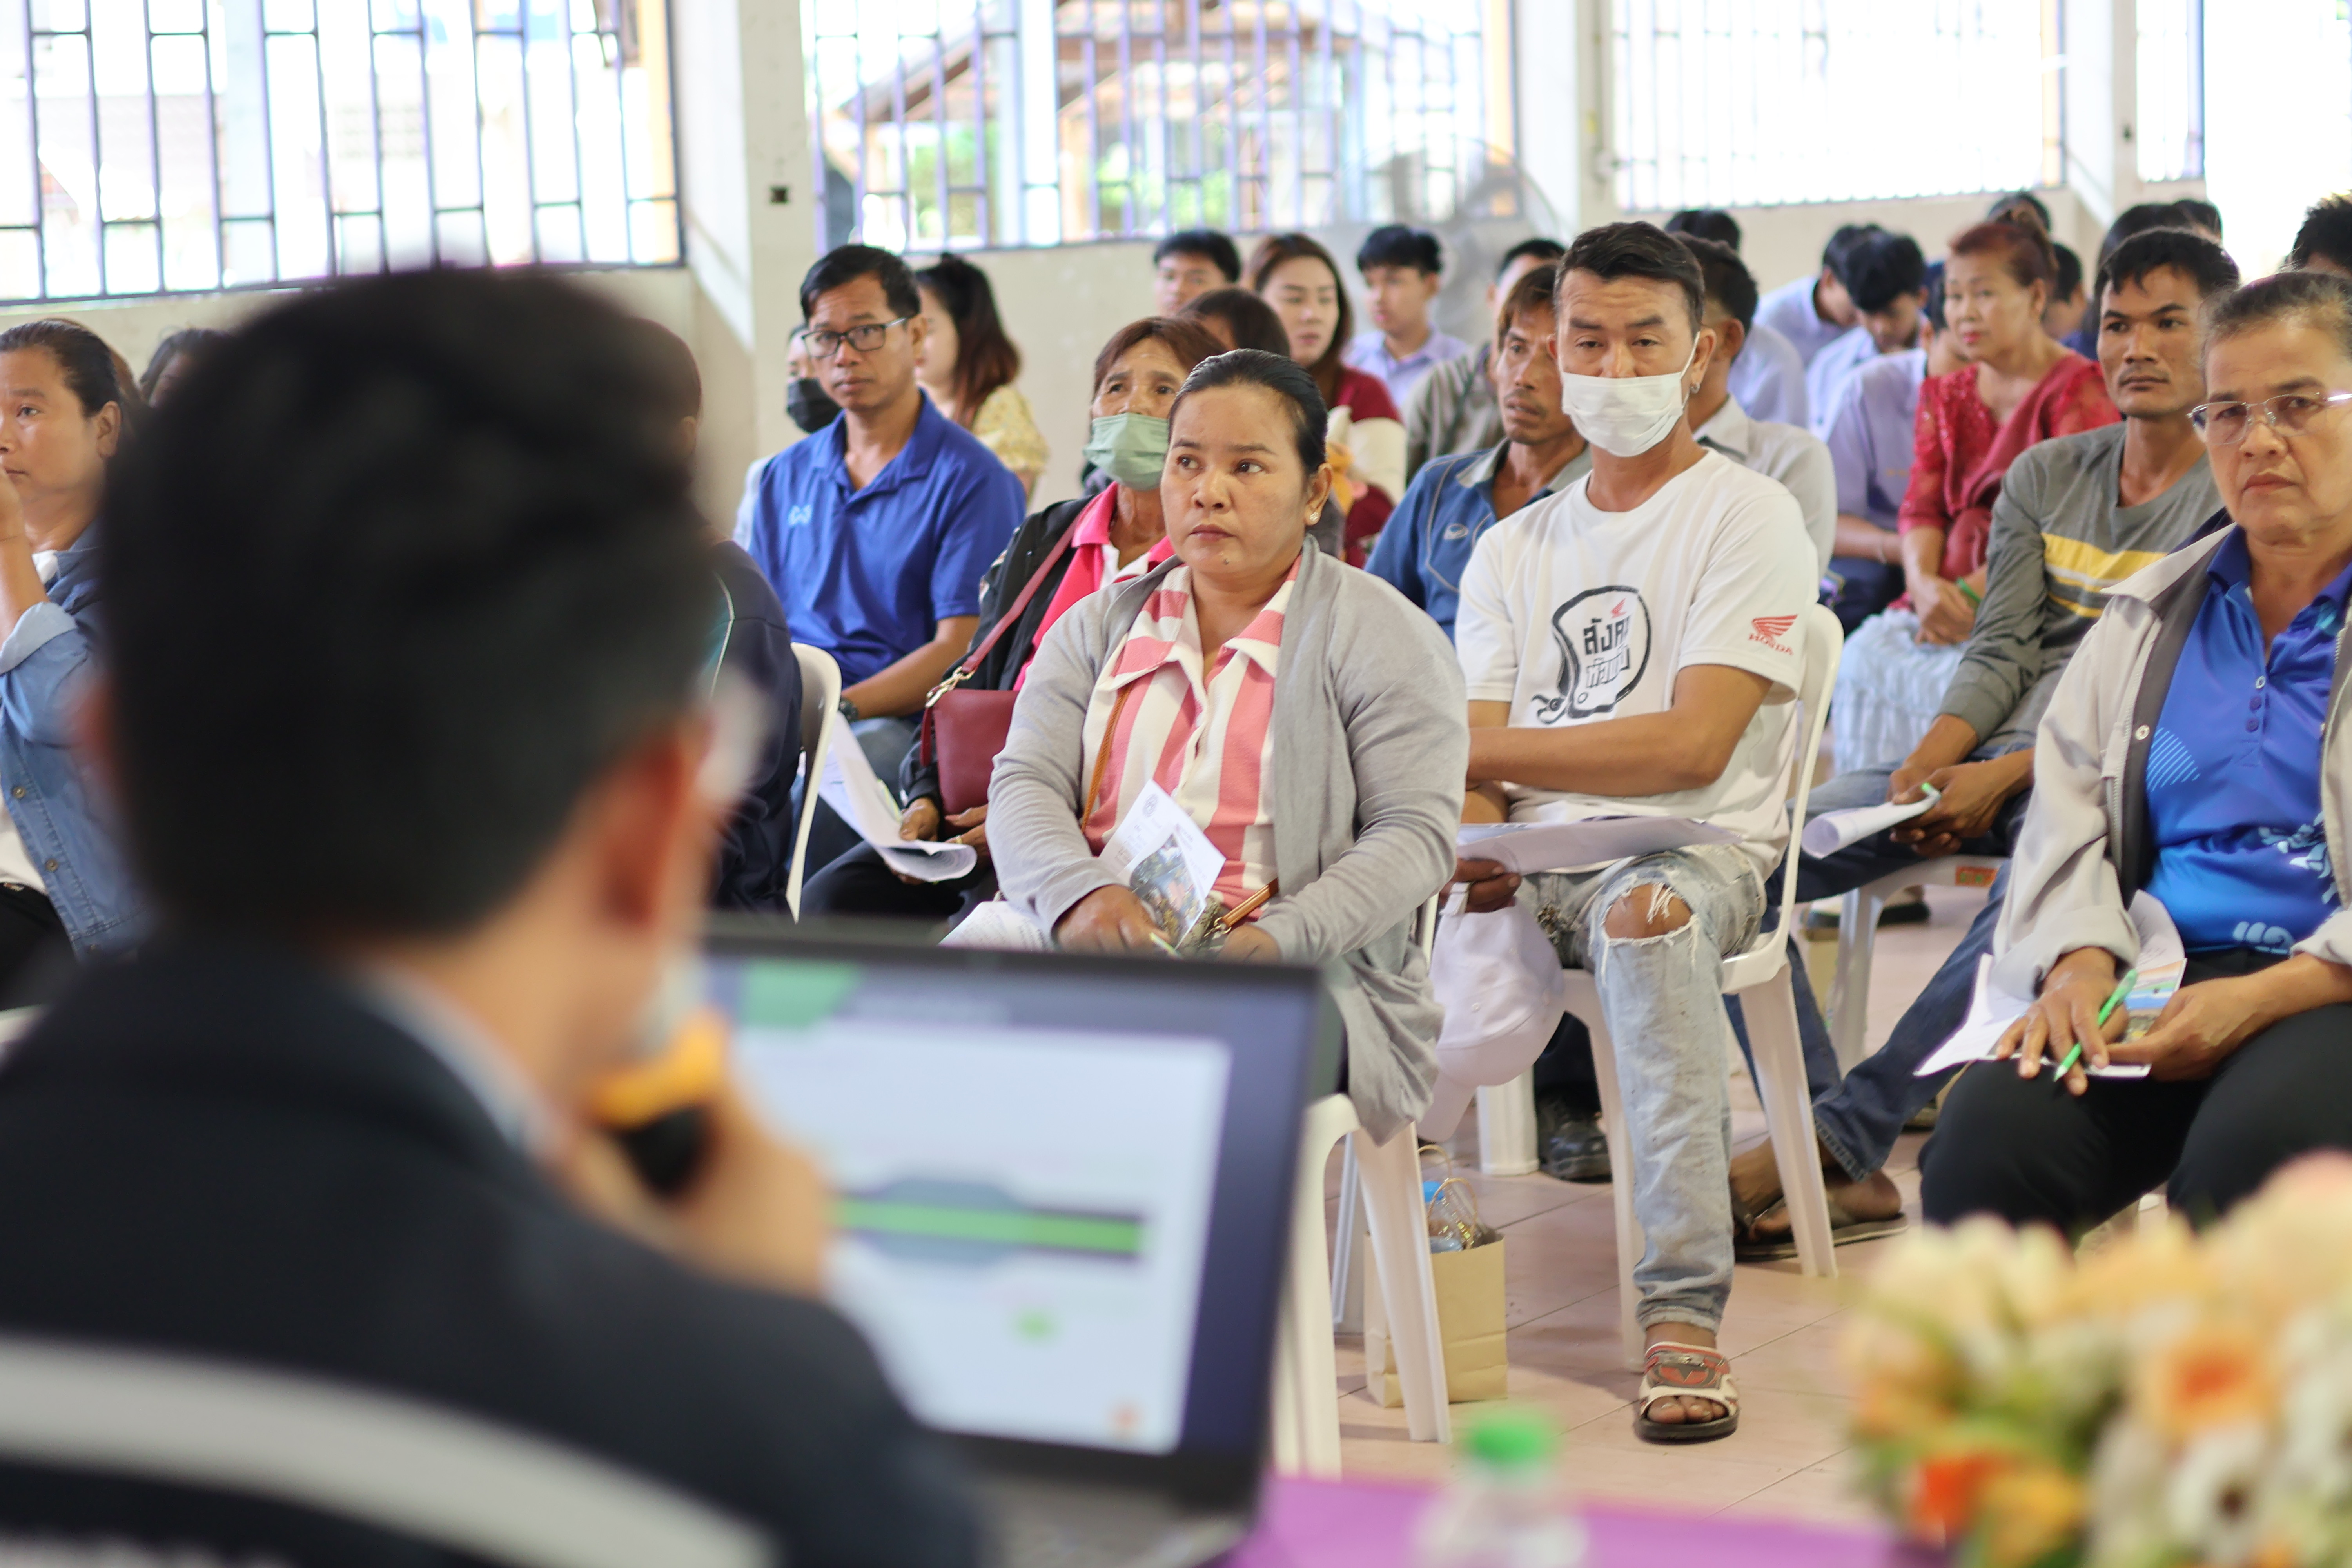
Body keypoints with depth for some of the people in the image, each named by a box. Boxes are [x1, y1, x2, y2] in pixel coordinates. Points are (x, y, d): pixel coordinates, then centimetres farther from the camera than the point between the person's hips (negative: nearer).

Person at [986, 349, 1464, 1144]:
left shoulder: (1381, 636, 8)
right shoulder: (1099, 626, 21)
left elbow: (1415, 834, -2)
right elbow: (1024, 785, 8)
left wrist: (1278, 938, -20)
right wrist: (1080, 894, -16)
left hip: (1303, 975, -4)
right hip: (1093, 956, 4)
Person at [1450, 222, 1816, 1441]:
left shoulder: (1748, 519, 3)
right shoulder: (1513, 550, 20)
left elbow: (1692, 746, -9)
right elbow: (1475, 772, 10)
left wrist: (1482, 752, -5)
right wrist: (1468, 844, -15)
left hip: (1698, 848, -4)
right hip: (1531, 863, 4)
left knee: (1646, 912, -40)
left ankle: (1684, 1311, -39)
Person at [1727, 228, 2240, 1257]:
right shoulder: (2044, 476, 17)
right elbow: (2000, 651, 10)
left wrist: (2008, 778, -17)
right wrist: (1928, 766, -9)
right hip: (1984, 761, 6)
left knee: (2026, 913, -41)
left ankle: (1834, 1140, -35)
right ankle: (1841, 1170, -21)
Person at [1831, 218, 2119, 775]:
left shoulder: (2078, 389, -2)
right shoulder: (1946, 395, 19)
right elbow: (1922, 507, 9)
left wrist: (1973, 593, -19)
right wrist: (1924, 584, -13)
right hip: (1947, 595, 6)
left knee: (1966, 672, -32)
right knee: (1869, 652, -21)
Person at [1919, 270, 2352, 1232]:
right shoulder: (2151, 612, 21)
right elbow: (2068, 802, 15)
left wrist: (2265, 999, -18)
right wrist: (2080, 962, -6)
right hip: (2157, 973, 4)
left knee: (2245, 1156, -36)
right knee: (1985, 1142, -25)